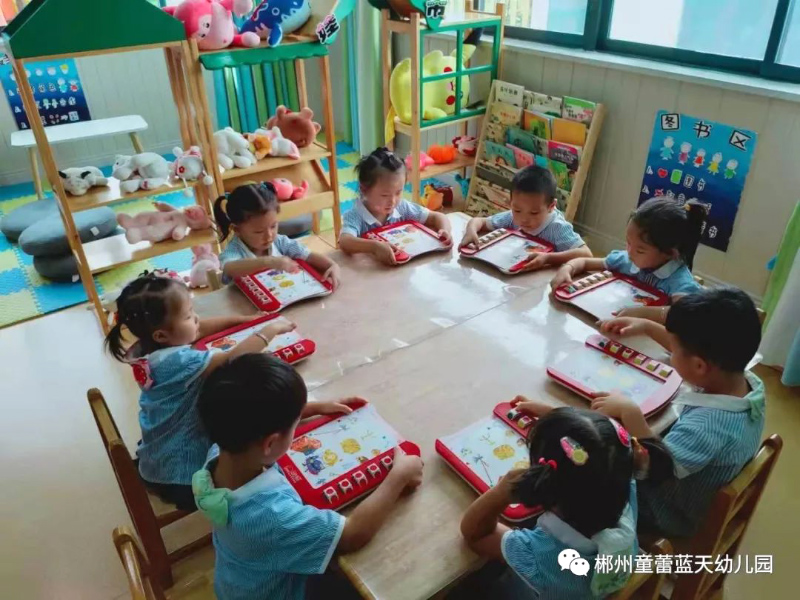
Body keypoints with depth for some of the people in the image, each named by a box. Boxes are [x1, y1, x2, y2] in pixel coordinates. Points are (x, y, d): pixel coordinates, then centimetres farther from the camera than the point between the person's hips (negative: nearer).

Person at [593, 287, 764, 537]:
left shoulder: (708, 425, -42)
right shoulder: (748, 380, -15)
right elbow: (694, 351, 3)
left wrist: (629, 412, -40)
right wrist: (647, 326, 7)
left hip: (673, 514, -8)